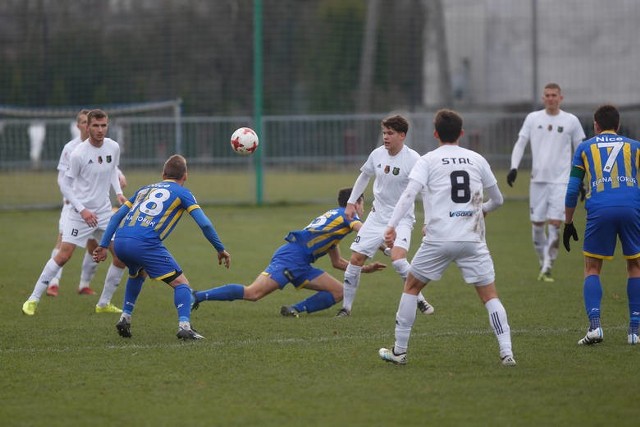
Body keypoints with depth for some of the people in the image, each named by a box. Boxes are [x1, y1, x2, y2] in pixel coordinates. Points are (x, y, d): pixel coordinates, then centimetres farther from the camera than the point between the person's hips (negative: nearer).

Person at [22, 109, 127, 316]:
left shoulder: (113, 147, -1)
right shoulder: (78, 154, -16)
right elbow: (65, 185, -9)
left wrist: (118, 192, 4)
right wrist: (82, 210, -16)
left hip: (105, 212, 5)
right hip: (79, 212, -5)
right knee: (63, 255, -13)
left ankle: (104, 303, 14)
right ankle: (33, 300, -3)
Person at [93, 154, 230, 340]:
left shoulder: (145, 189, 29)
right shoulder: (182, 193, 13)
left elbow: (117, 215, 24)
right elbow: (204, 224, 3)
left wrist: (103, 245, 24)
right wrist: (220, 250, 13)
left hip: (119, 241, 6)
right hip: (145, 244, -6)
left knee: (137, 274, 37)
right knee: (181, 283, 2)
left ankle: (125, 318, 30)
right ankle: (184, 325, -18)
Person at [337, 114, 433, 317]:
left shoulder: (413, 159, -17)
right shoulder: (377, 154, -1)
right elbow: (364, 176, 18)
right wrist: (351, 202, 18)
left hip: (401, 218, -5)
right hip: (377, 216, 5)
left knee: (397, 258, -27)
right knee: (356, 258, 0)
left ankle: (420, 300, -9)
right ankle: (346, 306, 13)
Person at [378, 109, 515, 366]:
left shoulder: (428, 161, 3)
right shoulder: (477, 160, 11)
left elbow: (409, 194, -12)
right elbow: (497, 200, 21)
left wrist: (392, 225, -17)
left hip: (439, 239, -2)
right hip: (473, 239, 2)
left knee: (411, 286, 16)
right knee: (489, 294, 6)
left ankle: (399, 351, 17)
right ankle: (506, 352, -8)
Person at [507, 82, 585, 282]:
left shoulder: (571, 121, 3)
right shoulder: (533, 118, 6)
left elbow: (580, 149, 11)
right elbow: (520, 143, 7)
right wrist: (514, 167, -7)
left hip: (561, 180, -2)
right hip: (538, 179, 2)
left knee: (555, 223, -12)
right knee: (537, 223, 4)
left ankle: (548, 268, -5)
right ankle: (543, 262, 23)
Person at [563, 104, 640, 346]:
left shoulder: (585, 148, 18)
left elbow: (573, 190, 14)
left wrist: (568, 223, 21)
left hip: (599, 211, -1)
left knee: (592, 269, 11)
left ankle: (594, 325, -8)